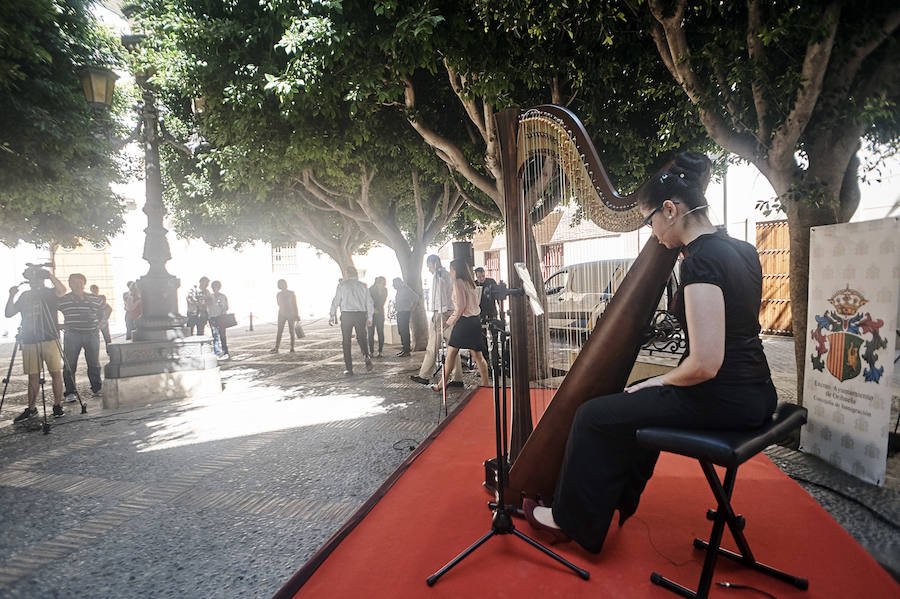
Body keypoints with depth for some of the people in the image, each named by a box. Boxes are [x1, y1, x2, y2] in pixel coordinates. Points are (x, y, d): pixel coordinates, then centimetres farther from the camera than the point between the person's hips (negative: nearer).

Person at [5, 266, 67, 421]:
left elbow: (62, 290, -20)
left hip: (50, 339, -4)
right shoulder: (24, 296, 16)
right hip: (29, 341, 4)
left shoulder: (48, 293, 3)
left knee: (56, 373, -4)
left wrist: (49, 274, -20)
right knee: (33, 376, 6)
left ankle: (58, 405, 4)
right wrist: (12, 296, -1)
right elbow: (8, 314, 11)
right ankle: (31, 409, 12)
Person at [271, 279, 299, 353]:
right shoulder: (278, 294, 5)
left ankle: (292, 348, 7)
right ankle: (276, 348, -9)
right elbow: (279, 305, 15)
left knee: (291, 332, 0)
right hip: (281, 315, 2)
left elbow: (295, 305, -4)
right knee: (279, 332, -6)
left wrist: (297, 315, -9)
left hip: (291, 314, -2)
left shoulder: (292, 293, -3)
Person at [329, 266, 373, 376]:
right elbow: (370, 302, 7)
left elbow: (336, 301, 1)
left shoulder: (342, 285, 2)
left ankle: (348, 368, 5)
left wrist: (332, 316, 8)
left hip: (346, 314, -2)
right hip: (361, 314, 2)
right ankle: (366, 355, -13)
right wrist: (369, 317, 14)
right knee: (361, 338, 15)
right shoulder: (363, 285, 9)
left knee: (346, 341, 7)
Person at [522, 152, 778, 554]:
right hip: (755, 395, 10)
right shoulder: (742, 251, 7)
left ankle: (573, 520, 18)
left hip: (723, 401, -10)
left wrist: (659, 381, -9)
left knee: (594, 417, 0)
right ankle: (621, 501, 41)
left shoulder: (701, 260, -22)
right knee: (639, 404, 29)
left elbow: (705, 364, -27)